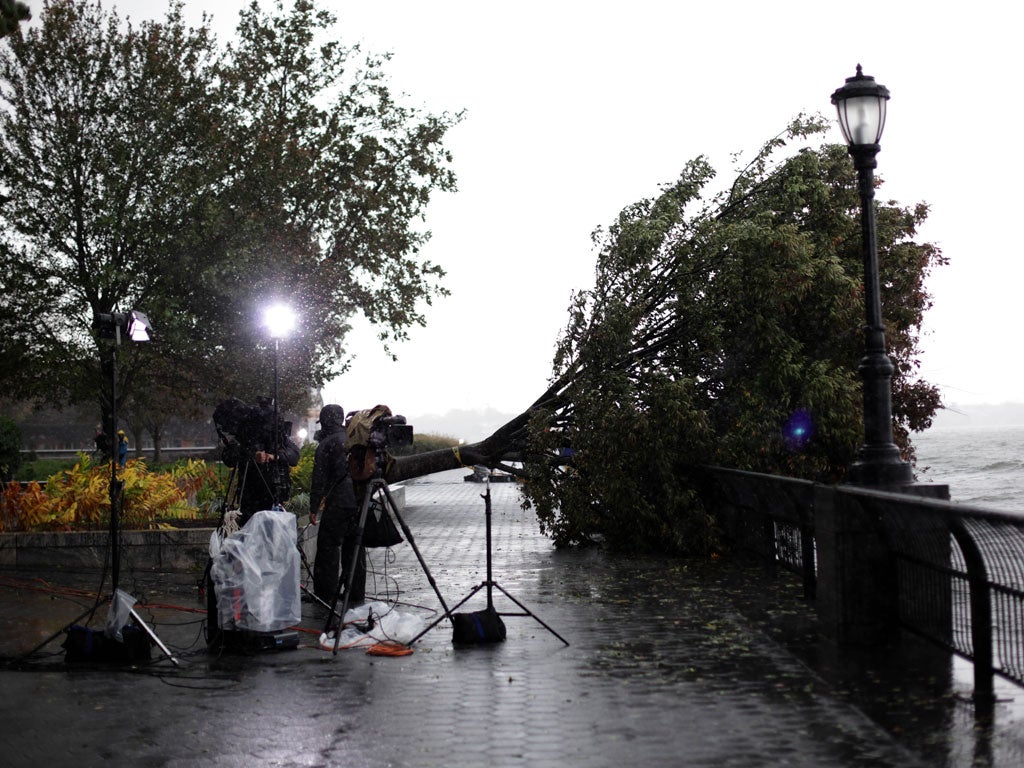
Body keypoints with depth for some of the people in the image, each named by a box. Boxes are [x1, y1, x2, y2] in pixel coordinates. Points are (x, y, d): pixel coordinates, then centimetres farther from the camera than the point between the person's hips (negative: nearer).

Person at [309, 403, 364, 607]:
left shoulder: (326, 444, -4)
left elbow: (319, 480, -6)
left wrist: (314, 508, 0)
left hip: (338, 505, -6)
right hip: (360, 502, 6)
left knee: (328, 548, 1)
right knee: (354, 548, 12)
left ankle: (325, 596, 1)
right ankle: (356, 596, 14)